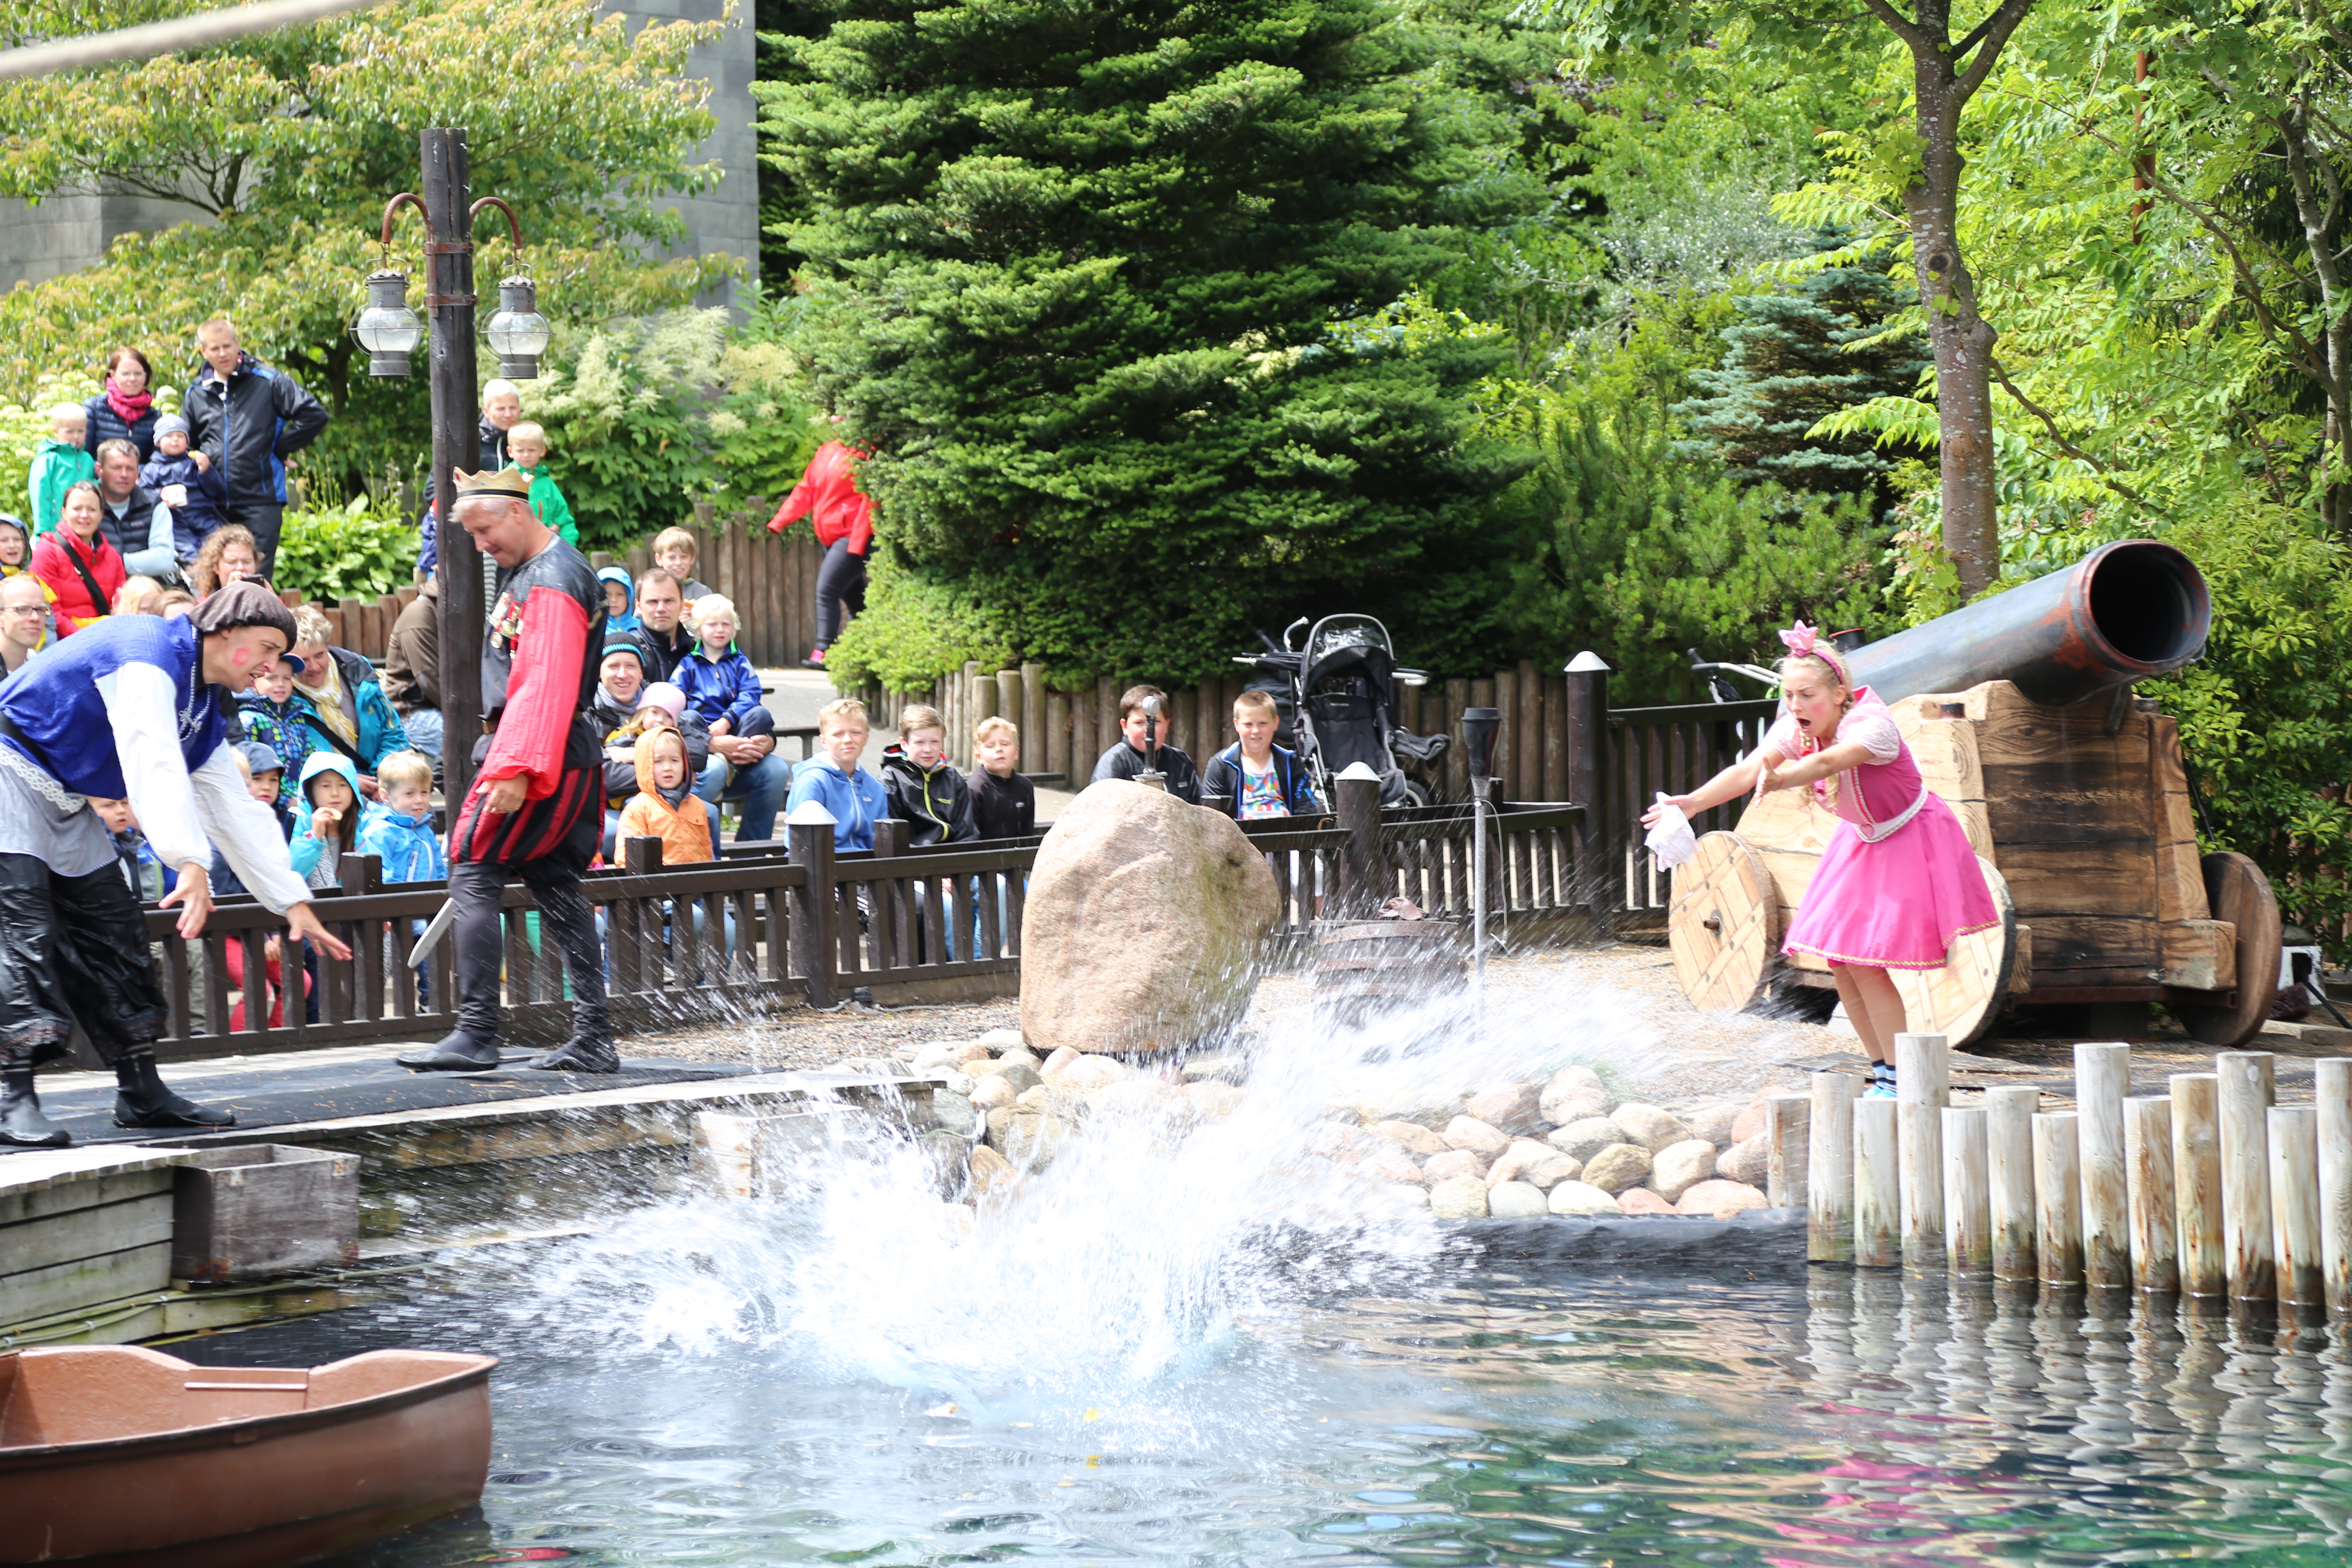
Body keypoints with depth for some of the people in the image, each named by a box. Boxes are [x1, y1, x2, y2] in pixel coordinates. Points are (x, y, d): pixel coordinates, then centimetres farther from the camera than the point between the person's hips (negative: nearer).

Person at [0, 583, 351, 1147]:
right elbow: (155, 763, -33)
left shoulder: (205, 709, 11)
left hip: (66, 804, 10)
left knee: (113, 927, 7)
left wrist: (293, 901, 12)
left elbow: (236, 810, 15)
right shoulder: (150, 651, -20)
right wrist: (189, 861, -44)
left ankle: (141, 1093, 11)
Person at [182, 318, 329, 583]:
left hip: (262, 500, -4)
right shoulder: (197, 393, 13)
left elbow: (314, 415, -6)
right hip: (216, 505, 4)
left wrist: (280, 449, -3)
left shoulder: (268, 381, -1)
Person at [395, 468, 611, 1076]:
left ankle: (477, 1034, -16)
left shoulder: (552, 583, -17)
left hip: (539, 754, -11)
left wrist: (517, 769, -32)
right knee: (557, 889, 10)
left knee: (473, 878, -11)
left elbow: (546, 685, -27)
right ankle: (593, 1038, 9)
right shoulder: (528, 568, 15)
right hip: (567, 756, 11)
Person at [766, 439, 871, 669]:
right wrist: (779, 521, 14)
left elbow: (869, 500, -17)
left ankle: (823, 653, -17)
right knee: (853, 596, 12)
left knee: (827, 590, -16)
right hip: (829, 538, 8)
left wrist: (857, 542, -21)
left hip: (852, 537, -8)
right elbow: (805, 490, 18)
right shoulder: (826, 452, 14)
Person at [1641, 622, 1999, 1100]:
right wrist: (1692, 802, -48)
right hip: (1862, 843, 7)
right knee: (1838, 959, 3)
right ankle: (1882, 1072, 18)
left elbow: (1828, 762, -54)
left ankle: (1898, 1080, -3)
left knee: (1865, 962, -14)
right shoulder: (1795, 729, -13)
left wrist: (1779, 780, -74)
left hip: (1909, 842, -7)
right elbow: (1748, 769, -29)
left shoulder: (1871, 725, -32)